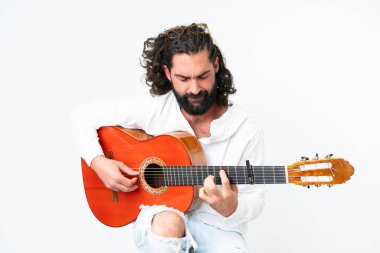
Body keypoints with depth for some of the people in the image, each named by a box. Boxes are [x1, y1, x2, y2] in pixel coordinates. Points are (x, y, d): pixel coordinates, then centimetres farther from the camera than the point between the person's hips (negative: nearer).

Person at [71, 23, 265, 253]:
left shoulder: (247, 130, -11)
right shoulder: (153, 110, -9)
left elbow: (254, 200, -5)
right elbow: (82, 115, -1)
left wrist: (231, 209, -28)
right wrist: (98, 162, -16)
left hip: (216, 224, -1)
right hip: (160, 215, 1)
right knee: (168, 223, -37)